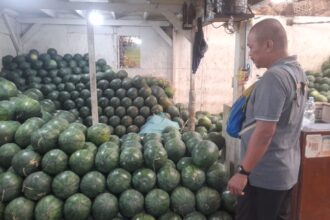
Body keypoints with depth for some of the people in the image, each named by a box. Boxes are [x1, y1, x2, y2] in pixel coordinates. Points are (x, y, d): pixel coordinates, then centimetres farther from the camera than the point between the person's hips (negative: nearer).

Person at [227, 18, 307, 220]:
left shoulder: (274, 76, -23)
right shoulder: (297, 71, 6)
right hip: (287, 169, 9)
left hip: (264, 174, -9)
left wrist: (243, 172, -21)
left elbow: (265, 131, -26)